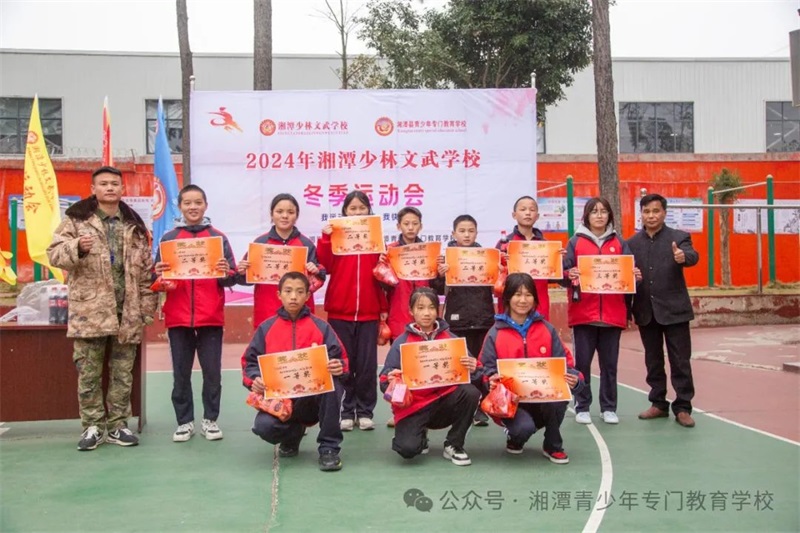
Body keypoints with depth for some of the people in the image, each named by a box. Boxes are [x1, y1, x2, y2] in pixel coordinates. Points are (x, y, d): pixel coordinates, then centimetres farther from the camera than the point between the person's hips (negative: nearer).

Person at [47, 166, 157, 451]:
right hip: (90, 309, -2)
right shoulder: (77, 218, 3)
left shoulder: (135, 225, 12)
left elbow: (146, 269, 12)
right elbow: (55, 254, -2)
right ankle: (92, 427, 14)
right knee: (88, 372, 2)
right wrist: (77, 247, -22)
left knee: (123, 373, 8)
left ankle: (117, 425, 18)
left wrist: (147, 306, 6)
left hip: (127, 311, 3)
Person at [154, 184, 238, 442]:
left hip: (211, 316, 0)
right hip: (178, 316, 1)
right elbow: (158, 279, 7)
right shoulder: (168, 239, 6)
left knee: (212, 372, 3)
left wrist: (226, 273, -19)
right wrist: (159, 274, -15)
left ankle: (210, 419, 15)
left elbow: (232, 279, 3)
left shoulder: (218, 237, 5)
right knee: (181, 373, 6)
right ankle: (185, 421, 16)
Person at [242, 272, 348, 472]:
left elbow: (340, 359, -1)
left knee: (334, 384, -33)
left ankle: (329, 448, -14)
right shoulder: (266, 328, 5)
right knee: (263, 426, -29)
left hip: (314, 397, -1)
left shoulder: (321, 326, 2)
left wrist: (338, 367, -25)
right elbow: (250, 362, 6)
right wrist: (255, 380, -15)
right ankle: (293, 434, 13)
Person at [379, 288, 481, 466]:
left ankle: (454, 445, -3)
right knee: (408, 448, -26)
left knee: (471, 392, -27)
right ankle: (420, 435, 15)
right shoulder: (401, 342, -3)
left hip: (444, 401, 2)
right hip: (412, 405, -2)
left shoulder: (450, 339, 2)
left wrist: (472, 369, -24)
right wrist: (391, 380, -28)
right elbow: (385, 382, -6)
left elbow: (467, 371, -2)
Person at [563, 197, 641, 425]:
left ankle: (608, 407, 18)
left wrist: (635, 275, -14)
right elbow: (565, 272, -1)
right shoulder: (576, 242, 4)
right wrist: (570, 275, -23)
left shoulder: (619, 243, 10)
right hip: (583, 312, -2)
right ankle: (582, 407, 12)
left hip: (612, 313, 2)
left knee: (610, 362, 7)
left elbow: (629, 272, 8)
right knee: (582, 361, 2)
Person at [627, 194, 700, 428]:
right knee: (653, 361, 12)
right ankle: (659, 404, 23)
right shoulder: (632, 242, 7)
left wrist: (683, 257, -43)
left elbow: (693, 256, -20)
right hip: (645, 311, 3)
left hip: (674, 309, -3)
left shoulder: (679, 237, -2)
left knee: (680, 361, 2)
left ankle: (682, 407, 11)